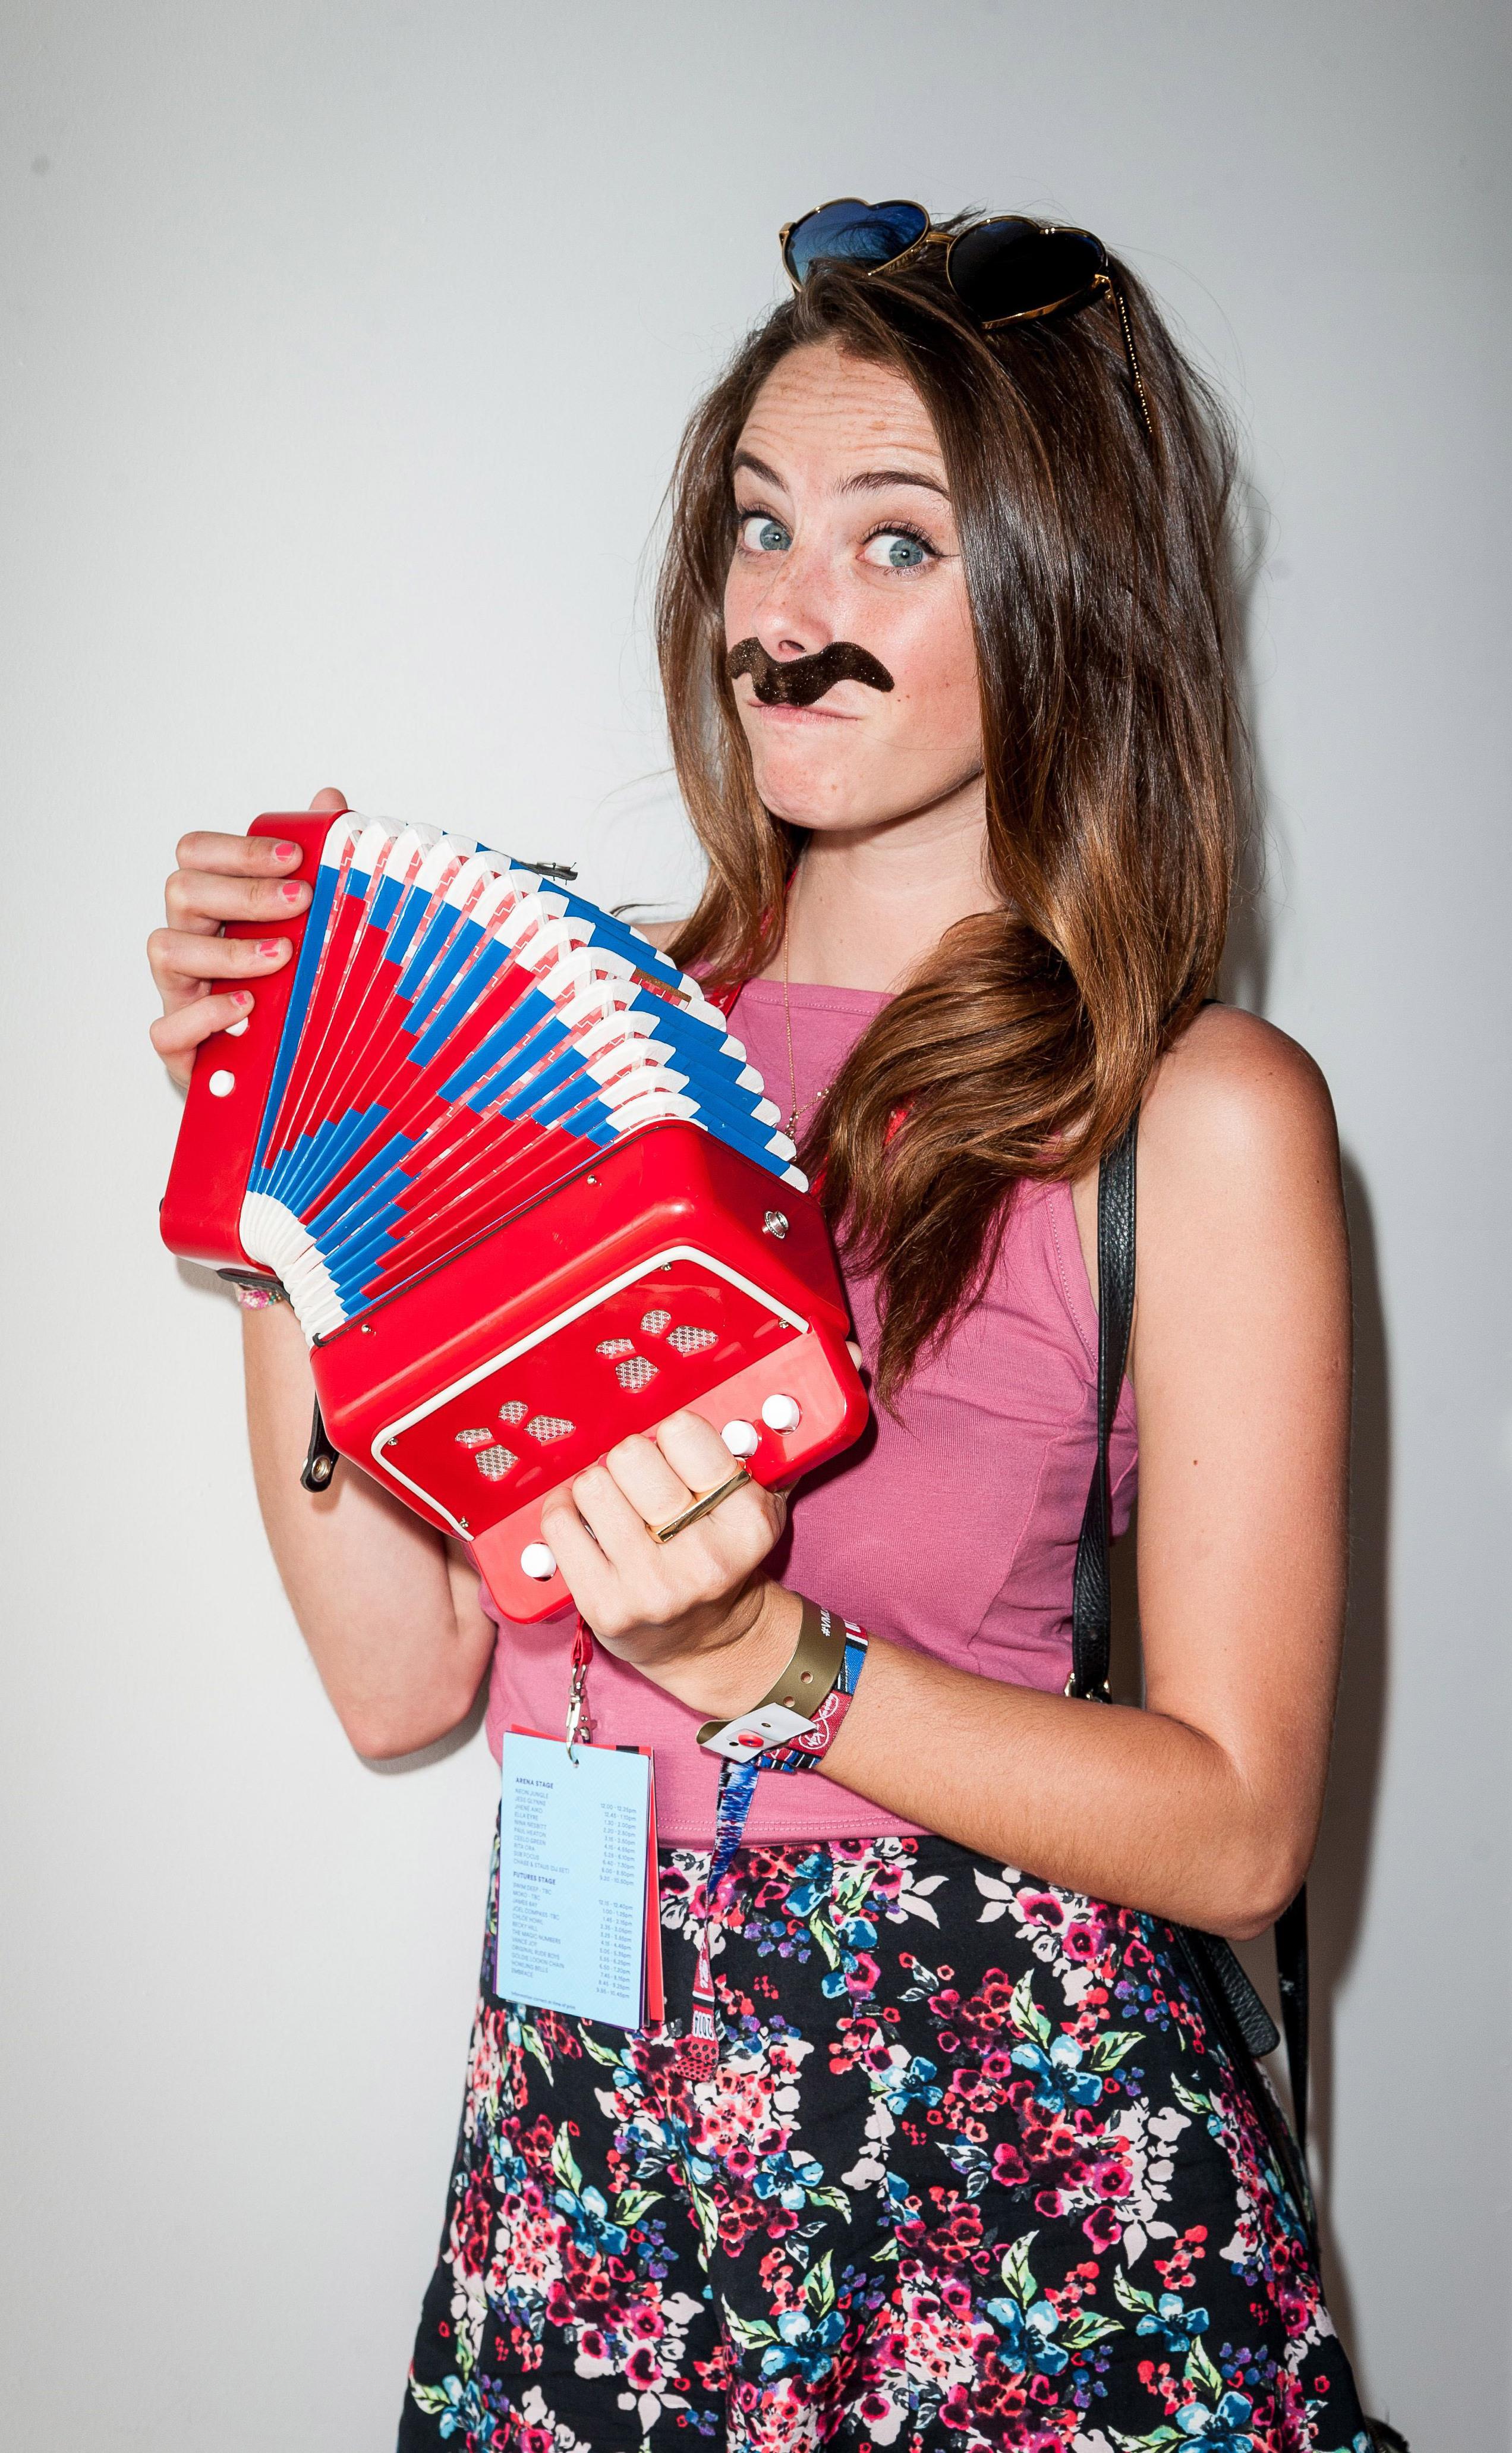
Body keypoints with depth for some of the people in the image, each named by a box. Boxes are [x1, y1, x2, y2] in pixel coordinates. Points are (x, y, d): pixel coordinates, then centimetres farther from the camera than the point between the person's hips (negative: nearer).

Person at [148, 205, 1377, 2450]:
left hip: (1004, 2174, -3)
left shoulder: (1198, 1114, -11)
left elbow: (1239, 1823, -11)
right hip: (584, 2120, 4)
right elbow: (403, 1674, -1)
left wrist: (757, 1653, -23)